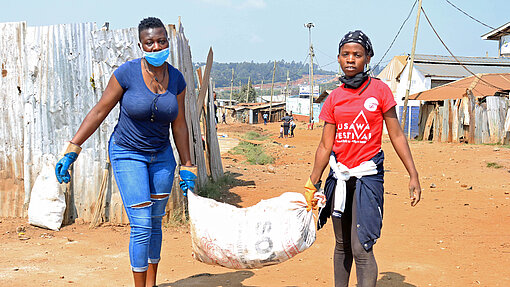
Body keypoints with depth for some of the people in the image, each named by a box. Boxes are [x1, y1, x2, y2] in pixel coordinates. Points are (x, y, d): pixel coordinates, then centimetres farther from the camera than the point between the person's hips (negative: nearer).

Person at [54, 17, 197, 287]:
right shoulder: (127, 73, -16)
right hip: (127, 155, -4)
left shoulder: (176, 79, -3)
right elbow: (99, 112, -9)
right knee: (141, 225, -10)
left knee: (156, 222, 10)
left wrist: (187, 167, 9)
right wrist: (72, 150, -12)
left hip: (161, 155, 4)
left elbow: (179, 125, 6)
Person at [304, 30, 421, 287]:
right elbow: (325, 146, 7)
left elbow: (396, 135, -1)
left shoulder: (379, 90, -3)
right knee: (342, 244, 14)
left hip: (368, 175, -4)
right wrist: (312, 184, 5)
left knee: (361, 248, -10)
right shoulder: (334, 98, 7)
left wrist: (413, 175, -5)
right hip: (339, 176, 4)